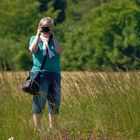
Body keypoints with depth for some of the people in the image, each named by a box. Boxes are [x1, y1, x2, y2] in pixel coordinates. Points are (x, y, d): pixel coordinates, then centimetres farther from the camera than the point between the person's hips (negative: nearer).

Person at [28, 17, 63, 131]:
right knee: (39, 104, -4)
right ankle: (38, 130, 0)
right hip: (39, 73, -3)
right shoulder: (34, 38, 10)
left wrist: (53, 36, -4)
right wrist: (38, 35, -8)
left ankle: (52, 129, 11)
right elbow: (32, 50, -12)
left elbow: (59, 51, -5)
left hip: (55, 74, 3)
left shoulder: (54, 40, 15)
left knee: (55, 104, 3)